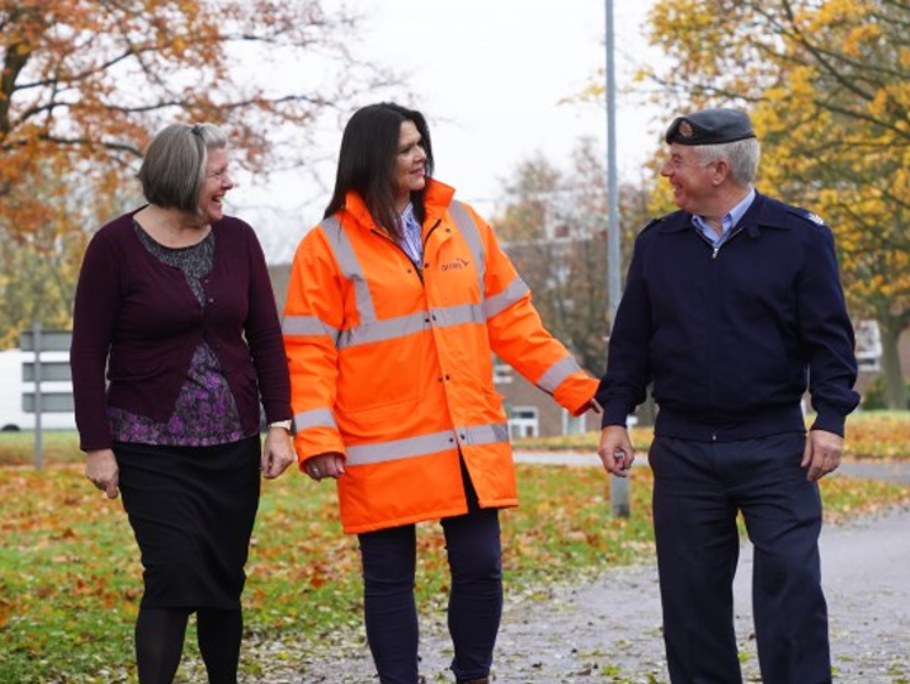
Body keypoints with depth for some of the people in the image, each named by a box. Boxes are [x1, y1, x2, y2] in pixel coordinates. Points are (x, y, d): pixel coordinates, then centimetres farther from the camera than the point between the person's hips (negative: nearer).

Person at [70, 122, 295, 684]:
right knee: (175, 575, -14)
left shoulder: (237, 238, 4)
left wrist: (280, 424, 0)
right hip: (151, 448, -4)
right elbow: (88, 354, -4)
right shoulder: (116, 246, -7)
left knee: (224, 580, 8)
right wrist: (97, 446, -8)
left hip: (232, 445, 4)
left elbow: (266, 339, 8)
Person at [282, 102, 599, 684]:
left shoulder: (462, 225, 10)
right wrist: (318, 438, -16)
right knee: (390, 579, 4)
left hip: (472, 445, 4)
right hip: (384, 451, -3)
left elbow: (512, 321, 13)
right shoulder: (329, 246, -3)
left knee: (480, 567, 5)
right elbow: (308, 352, -5)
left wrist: (577, 386, 9)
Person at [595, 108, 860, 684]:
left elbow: (829, 336, -3)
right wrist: (615, 416, 6)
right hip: (683, 450, 4)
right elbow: (631, 340, 12)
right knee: (691, 592, 7)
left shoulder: (799, 236, -3)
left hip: (774, 447, -3)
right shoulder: (658, 243, 8)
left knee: (791, 582, -6)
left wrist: (831, 419, -10)